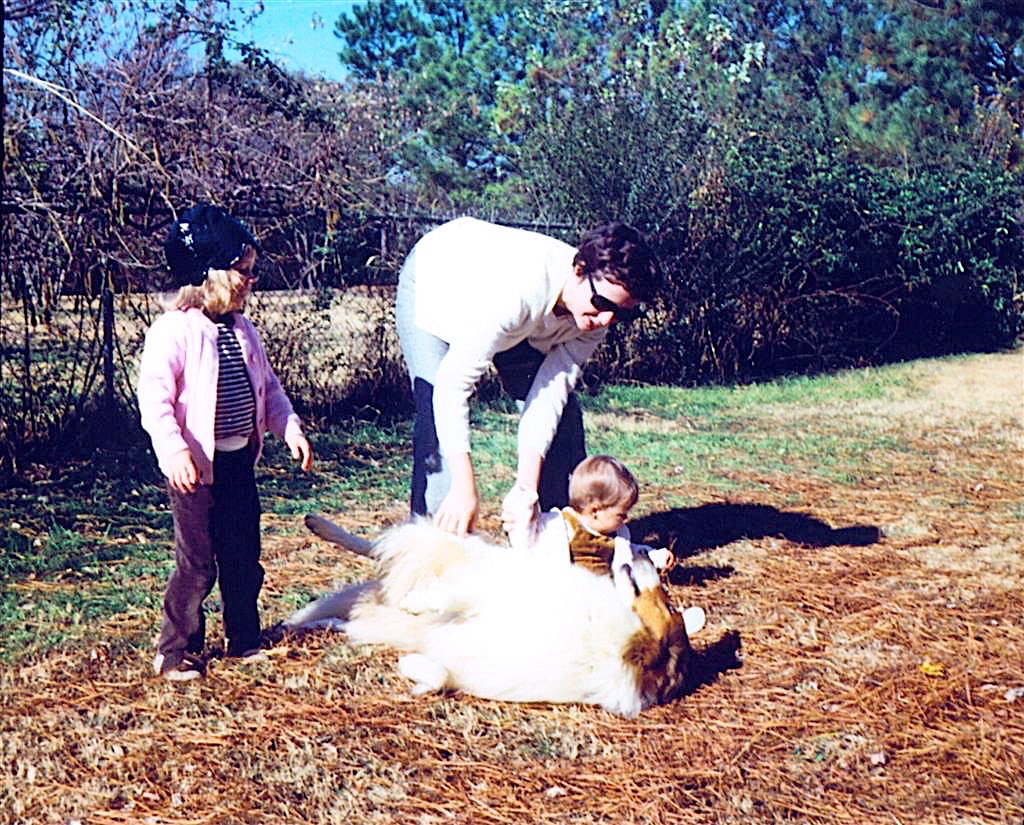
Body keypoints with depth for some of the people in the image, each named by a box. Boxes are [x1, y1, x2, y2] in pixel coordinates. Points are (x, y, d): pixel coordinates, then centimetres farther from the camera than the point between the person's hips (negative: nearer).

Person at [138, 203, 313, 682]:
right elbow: (154, 396, -21)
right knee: (197, 562, -2)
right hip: (197, 466, -7)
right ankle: (175, 650, 13)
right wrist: (174, 451, -30)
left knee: (244, 556, 15)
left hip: (240, 459, 8)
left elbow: (267, 386, 18)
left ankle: (244, 639, 28)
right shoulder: (173, 331, -14)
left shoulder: (242, 330, 10)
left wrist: (290, 428, 8)